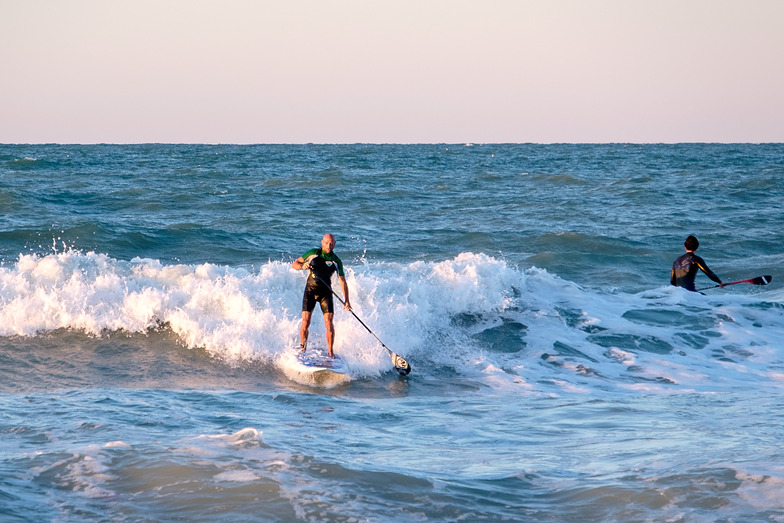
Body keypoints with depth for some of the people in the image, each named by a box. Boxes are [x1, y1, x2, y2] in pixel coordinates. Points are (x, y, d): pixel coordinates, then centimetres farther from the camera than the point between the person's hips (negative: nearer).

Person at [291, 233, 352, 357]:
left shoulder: (336, 261, 3)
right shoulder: (313, 253, 0)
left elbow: (343, 281, 6)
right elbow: (294, 264, 4)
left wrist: (346, 300, -4)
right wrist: (302, 266, -20)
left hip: (326, 293, 1)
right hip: (310, 290, -1)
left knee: (328, 323, -12)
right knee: (306, 322, -11)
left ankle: (330, 351, -1)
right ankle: (302, 348, 7)